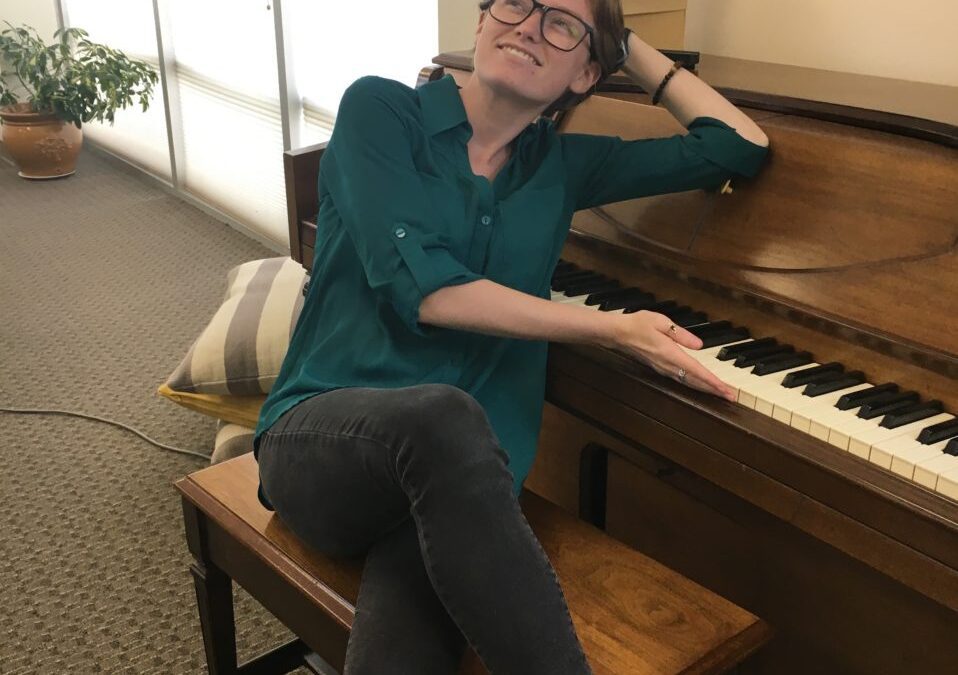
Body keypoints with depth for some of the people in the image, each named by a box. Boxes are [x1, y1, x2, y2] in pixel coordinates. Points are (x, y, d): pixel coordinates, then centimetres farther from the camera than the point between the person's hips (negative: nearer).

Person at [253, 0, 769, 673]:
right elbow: (418, 286, -13)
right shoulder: (382, 110, 1)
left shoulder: (559, 164, 12)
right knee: (444, 416, -39)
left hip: (456, 477, 2)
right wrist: (617, 330, -13)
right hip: (323, 440, -1)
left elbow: (741, 146, 16)